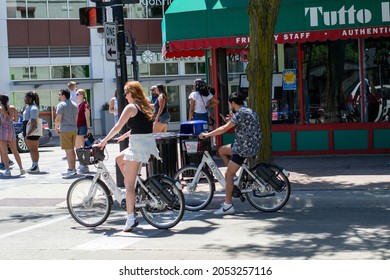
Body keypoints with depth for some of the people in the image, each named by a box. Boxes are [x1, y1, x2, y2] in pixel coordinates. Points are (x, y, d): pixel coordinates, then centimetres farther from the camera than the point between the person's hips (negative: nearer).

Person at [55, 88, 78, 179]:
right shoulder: (74, 105, 15)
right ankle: (73, 169, 19)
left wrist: (56, 127, 0)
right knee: (72, 150, 15)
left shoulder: (61, 105, -11)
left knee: (68, 151, -6)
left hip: (65, 130, -8)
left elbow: (58, 119, -16)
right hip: (74, 129, 8)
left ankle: (71, 170, -7)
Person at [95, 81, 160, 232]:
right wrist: (124, 136, 33)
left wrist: (104, 141, -3)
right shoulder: (146, 107, 16)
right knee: (119, 158, 29)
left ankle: (130, 220, -9)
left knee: (128, 183, -4)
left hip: (138, 146, -8)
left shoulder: (131, 107, -7)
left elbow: (118, 127, -11)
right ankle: (134, 190, 21)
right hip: (150, 144, 8)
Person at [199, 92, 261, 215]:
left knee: (228, 175, -5)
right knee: (221, 150, 22)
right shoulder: (249, 111, 14)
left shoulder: (240, 113, -17)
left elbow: (224, 129, -18)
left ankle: (227, 206, -2)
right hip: (250, 145, 10)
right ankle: (235, 177, 17)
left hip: (244, 147, -10)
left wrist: (207, 134, -10)